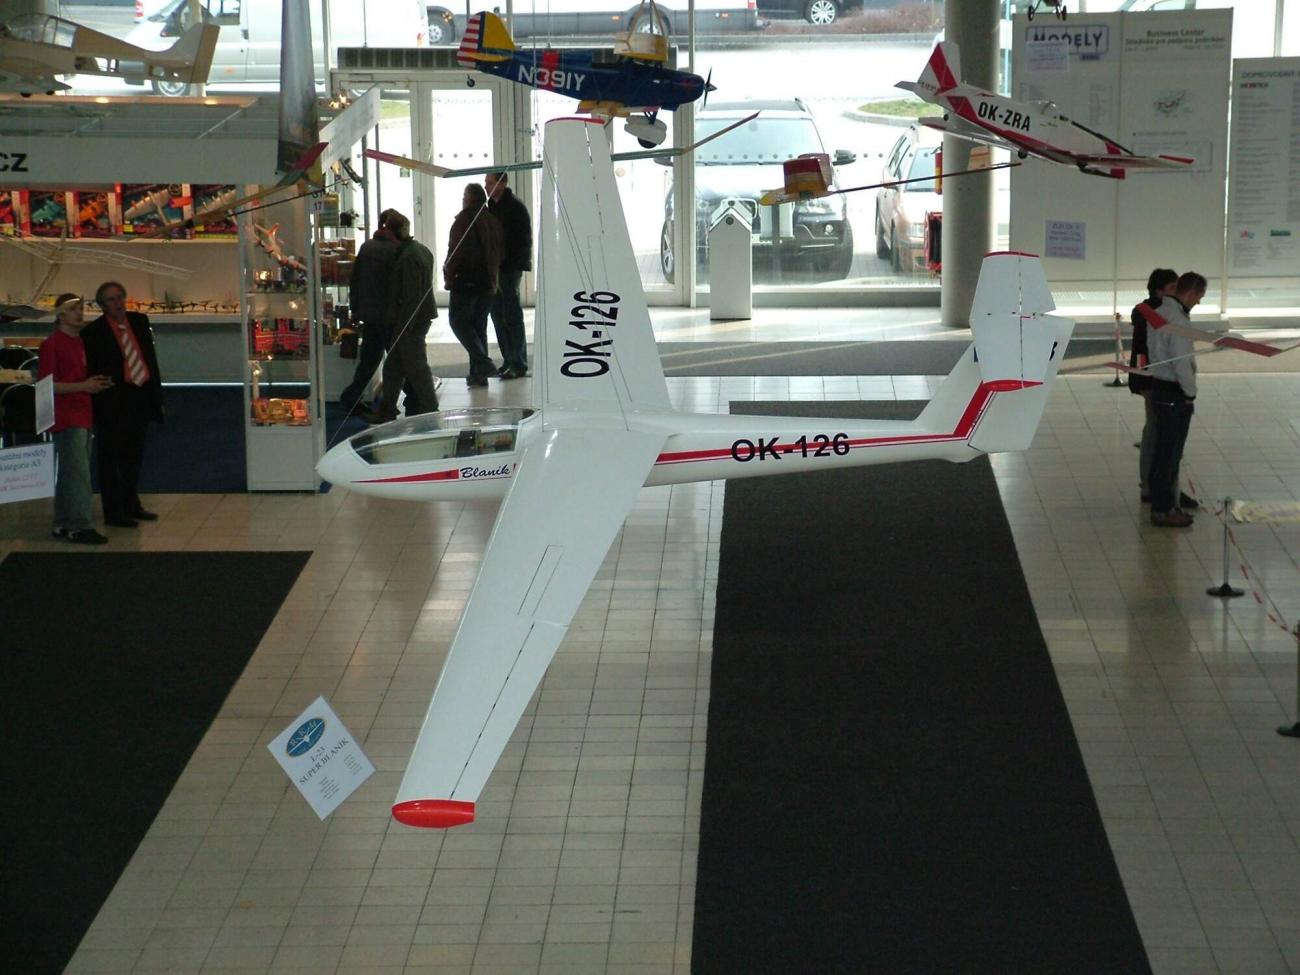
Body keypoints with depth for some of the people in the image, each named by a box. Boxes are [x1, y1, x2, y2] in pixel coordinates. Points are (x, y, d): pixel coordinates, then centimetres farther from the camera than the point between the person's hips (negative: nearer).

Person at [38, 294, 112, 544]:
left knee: (69, 472, 11)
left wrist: (95, 384, 5)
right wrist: (83, 386, -21)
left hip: (82, 416, 8)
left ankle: (64, 525, 15)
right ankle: (81, 527, -11)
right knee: (79, 473, -11)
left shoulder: (80, 343, 15)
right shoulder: (52, 344, -10)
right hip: (66, 418, -8)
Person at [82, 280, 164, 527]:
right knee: (110, 457, 0)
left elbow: (151, 358, 13)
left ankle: (131, 504, 30)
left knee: (133, 455, 17)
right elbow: (91, 370, -10)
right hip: (113, 402, -6)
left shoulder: (139, 321, 8)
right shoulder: (94, 331, -10)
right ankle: (113, 512, 5)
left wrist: (157, 395, 11)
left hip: (140, 397, 6)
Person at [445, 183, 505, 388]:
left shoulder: (464, 220, -12)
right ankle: (478, 373, 8)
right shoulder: (492, 221, 10)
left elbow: (456, 251, -16)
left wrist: (448, 275, -6)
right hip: (488, 281, 7)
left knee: (459, 321, 0)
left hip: (466, 281, -7)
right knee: (479, 324, 11)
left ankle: (482, 362, -17)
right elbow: (500, 252, 15)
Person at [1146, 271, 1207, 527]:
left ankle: (1162, 504, 25)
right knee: (1169, 453, -3)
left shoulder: (1158, 313, 9)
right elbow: (1181, 363, -24)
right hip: (1175, 395, -10)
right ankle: (1163, 510, 2)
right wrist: (1190, 392, -9)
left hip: (1159, 388, 10)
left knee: (1163, 451, 17)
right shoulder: (1178, 320, -21)